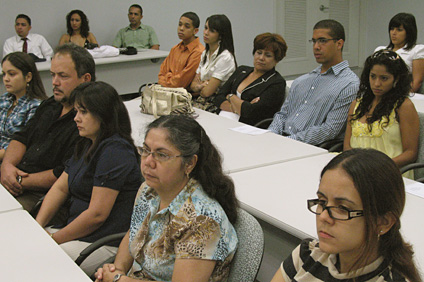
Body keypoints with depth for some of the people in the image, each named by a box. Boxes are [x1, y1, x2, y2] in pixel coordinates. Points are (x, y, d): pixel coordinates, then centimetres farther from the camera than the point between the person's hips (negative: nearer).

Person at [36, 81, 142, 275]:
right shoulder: (87, 145, 14)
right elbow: (60, 188, 14)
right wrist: (37, 225, 0)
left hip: (108, 243, -10)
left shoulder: (115, 152, -19)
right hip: (80, 231, 10)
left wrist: (54, 239, -12)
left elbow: (97, 214, -22)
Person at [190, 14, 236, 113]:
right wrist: (199, 86, -9)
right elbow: (193, 84, 12)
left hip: (215, 106, -7)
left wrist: (198, 88, 3)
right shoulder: (205, 53, 13)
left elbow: (207, 92, -17)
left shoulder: (225, 57, -15)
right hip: (201, 101, 8)